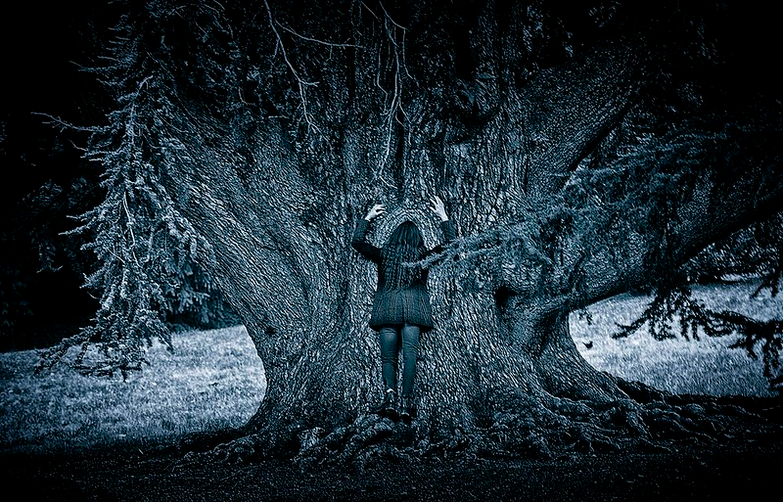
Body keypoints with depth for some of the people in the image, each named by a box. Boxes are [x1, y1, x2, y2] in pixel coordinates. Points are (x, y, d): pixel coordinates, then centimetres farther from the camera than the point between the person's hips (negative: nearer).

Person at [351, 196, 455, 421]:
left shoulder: (384, 254, 10)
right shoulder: (423, 256, 9)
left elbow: (357, 241, 21)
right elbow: (449, 244, 20)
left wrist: (368, 218, 30)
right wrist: (443, 218, 28)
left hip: (387, 306, 1)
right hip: (414, 306, -1)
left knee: (388, 356, 2)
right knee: (410, 353, -7)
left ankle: (390, 396, -16)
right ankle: (406, 401, -16)